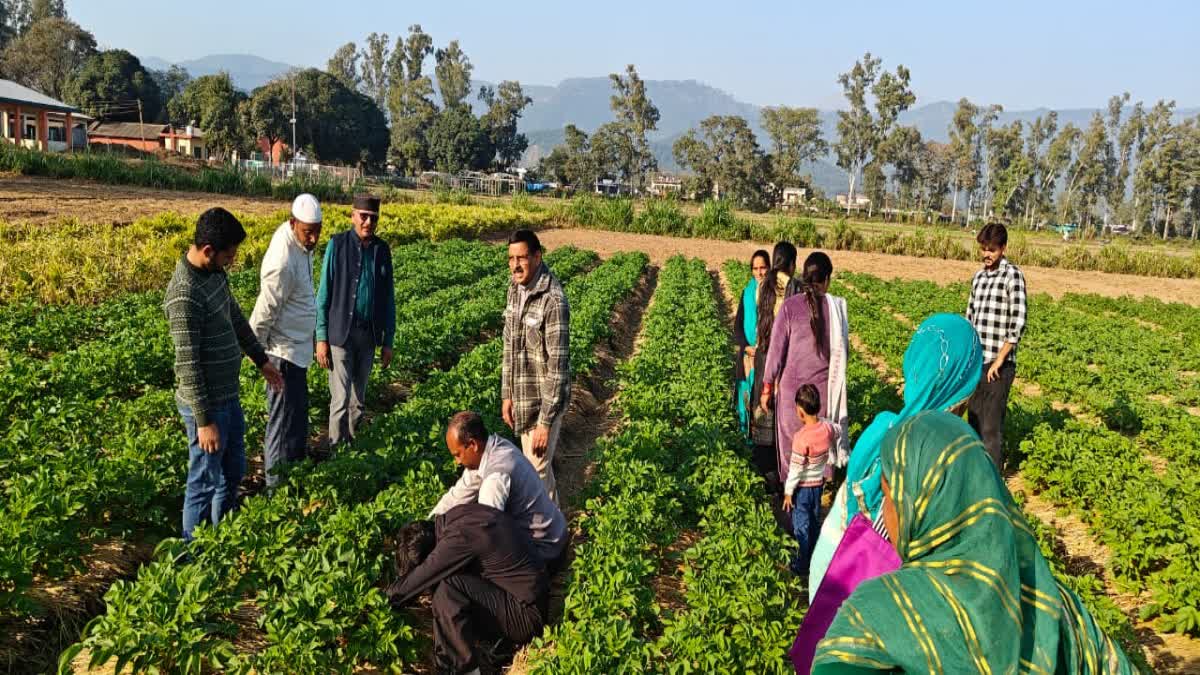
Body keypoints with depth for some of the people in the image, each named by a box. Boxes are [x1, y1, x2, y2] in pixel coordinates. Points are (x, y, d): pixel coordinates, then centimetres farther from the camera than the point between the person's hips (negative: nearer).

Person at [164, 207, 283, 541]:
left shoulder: (215, 273, 2)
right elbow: (187, 364, -25)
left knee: (233, 473, 22)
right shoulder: (186, 294, -26)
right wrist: (204, 420, -22)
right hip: (207, 404, -10)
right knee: (206, 483, 6)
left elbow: (236, 318, 19)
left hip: (229, 396, 10)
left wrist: (261, 359, 25)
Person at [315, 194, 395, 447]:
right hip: (341, 333, -3)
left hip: (369, 334, 4)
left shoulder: (382, 250, 5)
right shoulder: (337, 245, -5)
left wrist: (388, 341, 8)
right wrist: (321, 338, -6)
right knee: (340, 399, -6)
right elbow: (324, 294, -2)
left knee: (359, 398, 12)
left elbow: (388, 298, 10)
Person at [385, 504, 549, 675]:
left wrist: (385, 595, 2)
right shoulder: (457, 514, -1)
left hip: (527, 615, -9)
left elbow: (408, 586, -16)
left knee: (447, 589, -21)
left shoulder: (459, 540, -25)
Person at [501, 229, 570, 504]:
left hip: (545, 399, -8)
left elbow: (558, 364, -24)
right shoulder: (515, 289, 2)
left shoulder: (553, 300, -23)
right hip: (522, 397, 8)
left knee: (536, 470, -1)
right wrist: (507, 394, 11)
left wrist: (546, 421, -23)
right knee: (533, 462, 19)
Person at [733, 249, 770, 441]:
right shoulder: (747, 292, 7)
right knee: (749, 393, 6)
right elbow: (738, 324, 6)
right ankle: (748, 432, 16)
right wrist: (746, 347, -8)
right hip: (749, 353, 3)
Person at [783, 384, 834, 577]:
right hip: (819, 483, 6)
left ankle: (801, 566, 20)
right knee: (815, 522, 21)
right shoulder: (828, 428, -11)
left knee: (801, 527, 9)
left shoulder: (801, 437, -28)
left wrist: (788, 492, -11)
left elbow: (795, 469, -21)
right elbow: (828, 455, 5)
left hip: (802, 487, -6)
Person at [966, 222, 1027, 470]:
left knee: (991, 426, -4)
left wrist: (999, 360, -15)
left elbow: (1018, 323, -14)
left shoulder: (1012, 276, -9)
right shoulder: (979, 276, 12)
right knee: (974, 420, 15)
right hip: (975, 362, 7)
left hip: (997, 365, -7)